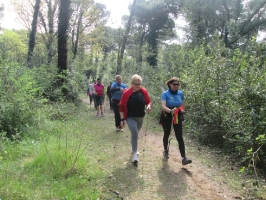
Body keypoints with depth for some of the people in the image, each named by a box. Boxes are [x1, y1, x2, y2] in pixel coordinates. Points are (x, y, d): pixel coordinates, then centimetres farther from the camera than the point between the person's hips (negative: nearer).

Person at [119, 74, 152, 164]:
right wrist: (122, 119, -10)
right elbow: (122, 106, -7)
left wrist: (149, 106, -19)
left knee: (135, 133, 21)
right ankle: (135, 153, -6)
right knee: (135, 134, -19)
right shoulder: (126, 93, -13)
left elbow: (148, 101, 5)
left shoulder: (144, 91, -6)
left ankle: (134, 148, 45)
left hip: (140, 117, 4)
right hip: (130, 117, -4)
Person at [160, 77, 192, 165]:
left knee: (180, 137, -6)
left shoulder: (181, 93, -1)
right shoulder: (165, 93, -14)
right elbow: (163, 106, -26)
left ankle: (184, 158, -8)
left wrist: (182, 118, 13)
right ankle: (165, 150, 40)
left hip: (177, 117, 2)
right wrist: (170, 111, -46)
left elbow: (182, 105, 12)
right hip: (167, 117, -2)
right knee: (166, 134, 14)